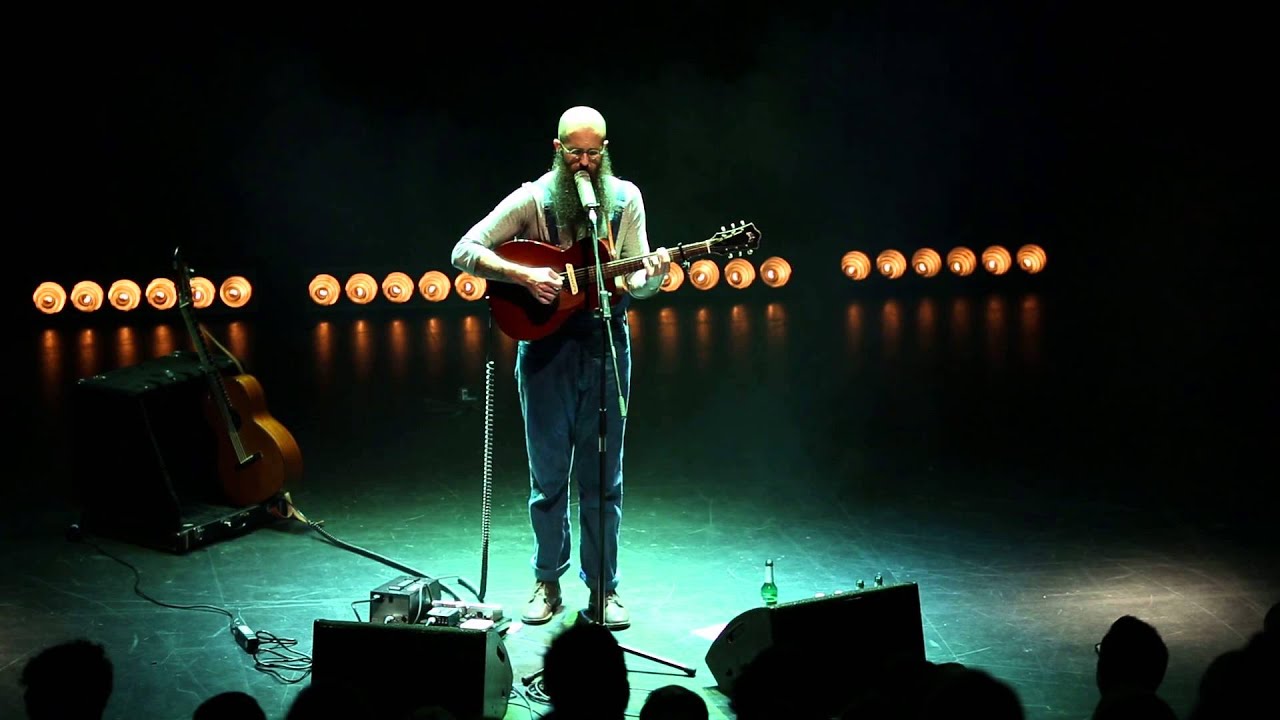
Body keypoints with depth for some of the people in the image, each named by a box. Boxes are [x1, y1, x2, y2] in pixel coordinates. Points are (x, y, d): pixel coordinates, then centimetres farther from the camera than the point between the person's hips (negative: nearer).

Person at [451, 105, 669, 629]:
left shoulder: (625, 198, 4)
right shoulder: (532, 198, -3)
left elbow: (636, 283, 4)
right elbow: (464, 251, -8)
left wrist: (651, 274, -20)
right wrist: (524, 275, -19)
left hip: (606, 344, 1)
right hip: (546, 344, -1)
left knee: (602, 473, 5)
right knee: (548, 472, 6)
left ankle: (603, 587, 14)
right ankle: (547, 582, 19)